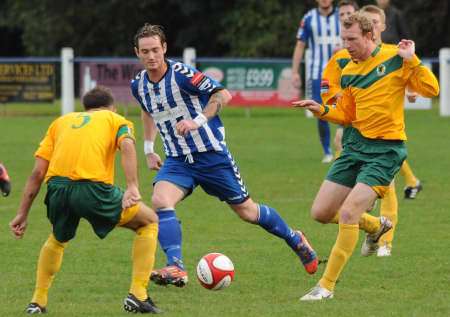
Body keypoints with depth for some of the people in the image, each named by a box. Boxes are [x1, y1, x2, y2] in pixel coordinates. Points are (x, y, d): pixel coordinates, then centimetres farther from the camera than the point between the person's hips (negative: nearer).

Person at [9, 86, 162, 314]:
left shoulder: (61, 121, 30)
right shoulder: (116, 119, 22)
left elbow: (38, 172, 20)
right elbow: (127, 145, -3)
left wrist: (23, 213, 21)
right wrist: (132, 187, -15)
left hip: (57, 188, 4)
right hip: (93, 188, -4)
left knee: (58, 238, 36)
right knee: (149, 222, 18)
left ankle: (37, 302, 30)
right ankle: (137, 296, 9)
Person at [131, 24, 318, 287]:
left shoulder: (181, 74, -20)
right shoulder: (139, 85, 0)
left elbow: (223, 95, -17)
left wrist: (198, 121, -28)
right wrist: (149, 149, 17)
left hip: (211, 154, -5)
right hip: (177, 160, 5)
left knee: (246, 211, 8)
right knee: (160, 201, -24)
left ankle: (295, 240, 32)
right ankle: (176, 268, -27)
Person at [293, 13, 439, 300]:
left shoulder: (395, 59, -8)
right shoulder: (348, 72, 9)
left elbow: (431, 89, -13)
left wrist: (411, 60, -22)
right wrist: (321, 110, 0)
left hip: (386, 150, -7)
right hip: (356, 145, 7)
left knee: (348, 214, -18)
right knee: (321, 212, 5)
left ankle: (327, 286, -6)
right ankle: (376, 226, 32)